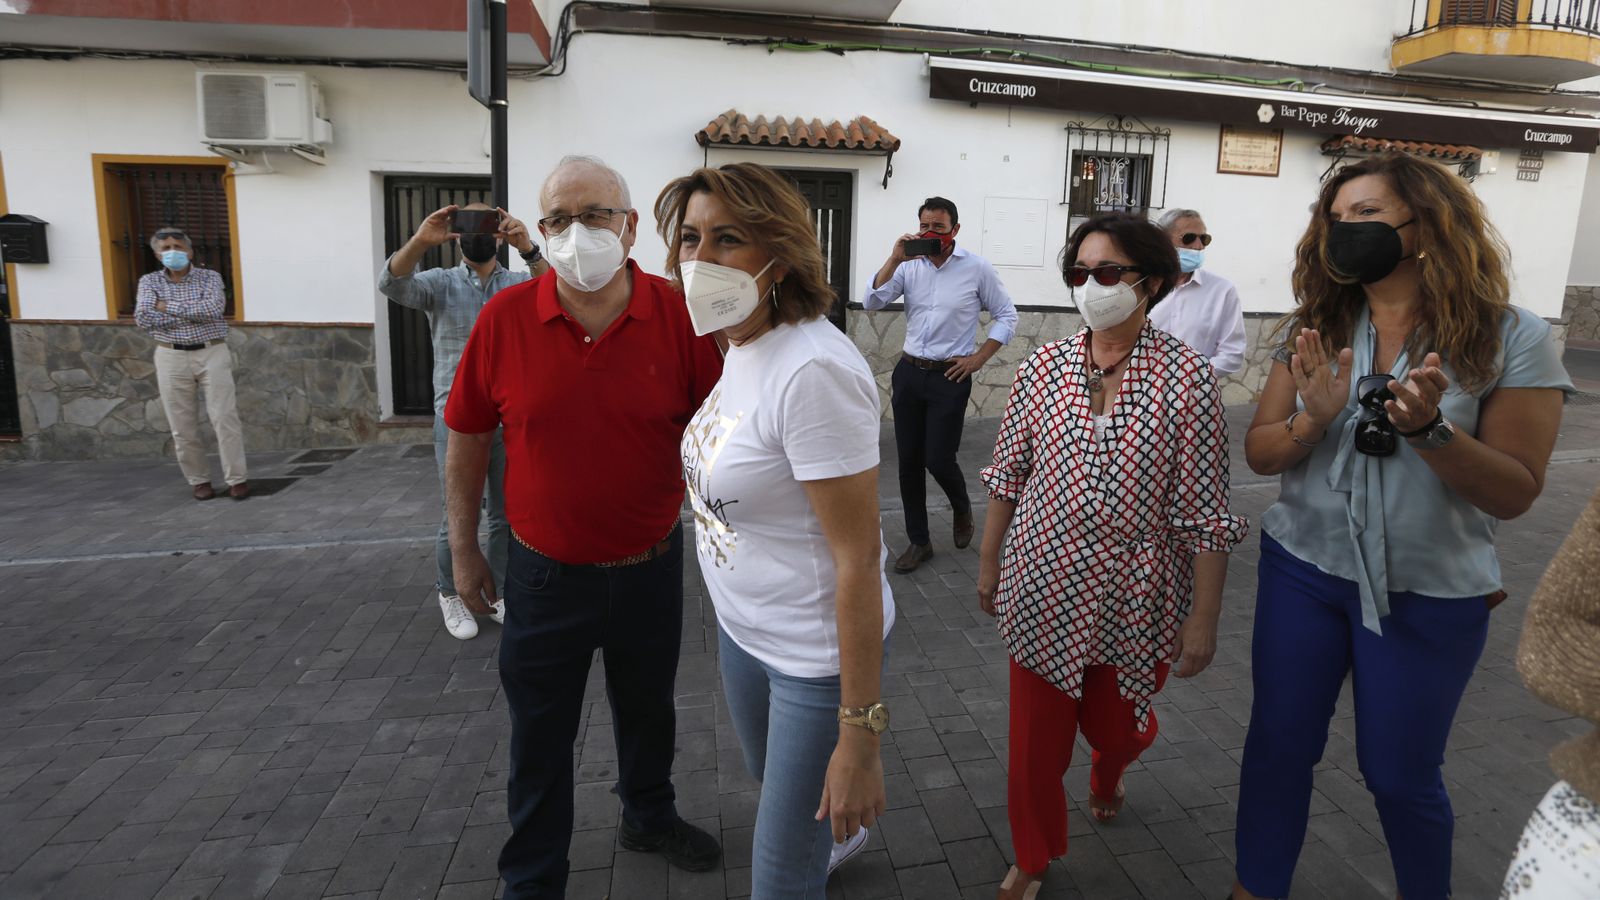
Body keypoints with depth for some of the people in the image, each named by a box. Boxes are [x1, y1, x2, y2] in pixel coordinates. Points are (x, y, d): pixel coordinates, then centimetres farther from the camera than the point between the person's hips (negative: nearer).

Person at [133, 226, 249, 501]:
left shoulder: (210, 277, 1)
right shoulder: (149, 281, 4)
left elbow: (213, 309, -18)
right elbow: (144, 318, -12)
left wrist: (168, 307, -13)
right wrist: (195, 315, -13)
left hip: (212, 354, -2)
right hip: (172, 358, 2)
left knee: (224, 418, -6)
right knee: (183, 426, 5)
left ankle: (238, 478, 0)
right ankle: (198, 480, 17)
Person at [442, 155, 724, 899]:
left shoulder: (677, 315, -12)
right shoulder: (504, 318, -12)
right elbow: (466, 440, -1)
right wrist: (463, 551, 3)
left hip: (651, 567, 1)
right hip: (546, 575, 0)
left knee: (648, 712, 23)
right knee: (539, 738, 15)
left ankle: (649, 817, 52)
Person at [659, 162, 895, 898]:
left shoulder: (812, 371, -28)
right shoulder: (739, 348, -1)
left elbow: (858, 559, -26)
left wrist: (859, 736, -22)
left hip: (818, 653, -8)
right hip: (740, 627, 9)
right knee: (770, 779, 33)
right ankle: (839, 833, 64)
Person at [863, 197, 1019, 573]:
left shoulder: (977, 268, -4)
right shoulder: (909, 266, 3)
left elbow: (1007, 315, 3)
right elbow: (872, 302, -7)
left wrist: (979, 358, -5)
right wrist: (895, 259, -16)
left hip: (949, 377, -3)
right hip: (908, 372, 4)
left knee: (937, 459, -6)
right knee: (908, 460, 6)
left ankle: (962, 509, 29)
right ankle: (919, 542, 21)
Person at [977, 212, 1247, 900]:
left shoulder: (1186, 377, -12)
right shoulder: (1043, 367, -3)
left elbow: (1204, 512, -10)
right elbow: (1008, 475, 6)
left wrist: (1205, 618, -9)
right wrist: (987, 561, 10)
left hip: (1134, 602, -1)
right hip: (1043, 587, 2)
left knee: (1116, 725, 19)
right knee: (1035, 736, 10)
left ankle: (1108, 775, 59)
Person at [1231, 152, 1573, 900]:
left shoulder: (1512, 339, -10)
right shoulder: (1315, 331, -1)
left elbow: (1514, 494, -11)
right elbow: (1259, 453, -1)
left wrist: (1429, 429, -28)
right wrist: (1314, 420, -22)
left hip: (1429, 595, -2)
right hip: (1303, 571, 2)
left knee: (1401, 774, 13)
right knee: (1279, 745, 11)